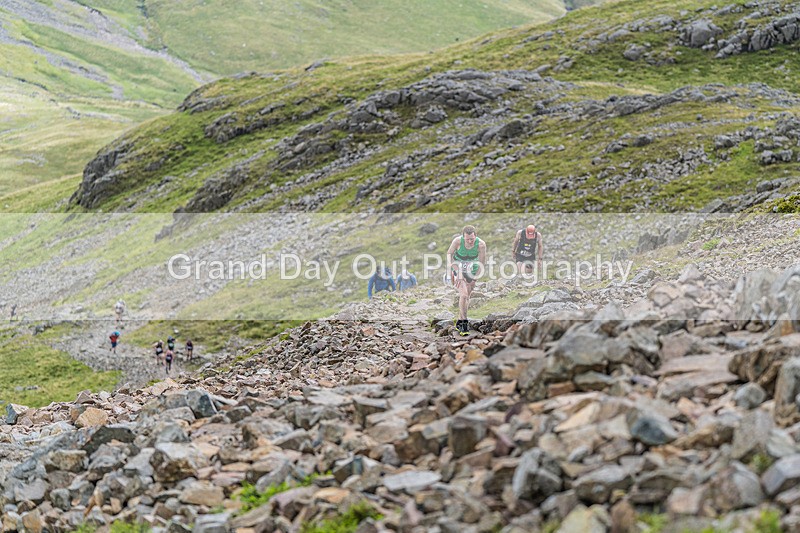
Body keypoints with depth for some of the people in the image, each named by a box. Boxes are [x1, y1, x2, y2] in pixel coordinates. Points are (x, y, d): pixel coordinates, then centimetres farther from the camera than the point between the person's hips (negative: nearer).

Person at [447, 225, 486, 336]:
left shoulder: (481, 244, -23)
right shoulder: (457, 241, -26)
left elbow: (481, 262, -10)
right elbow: (449, 253, -6)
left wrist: (476, 277, -14)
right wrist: (449, 263, -21)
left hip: (471, 271, 2)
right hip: (458, 269, -2)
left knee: (466, 296, 10)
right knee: (464, 295, -18)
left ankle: (459, 322, 26)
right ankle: (464, 322, -11)